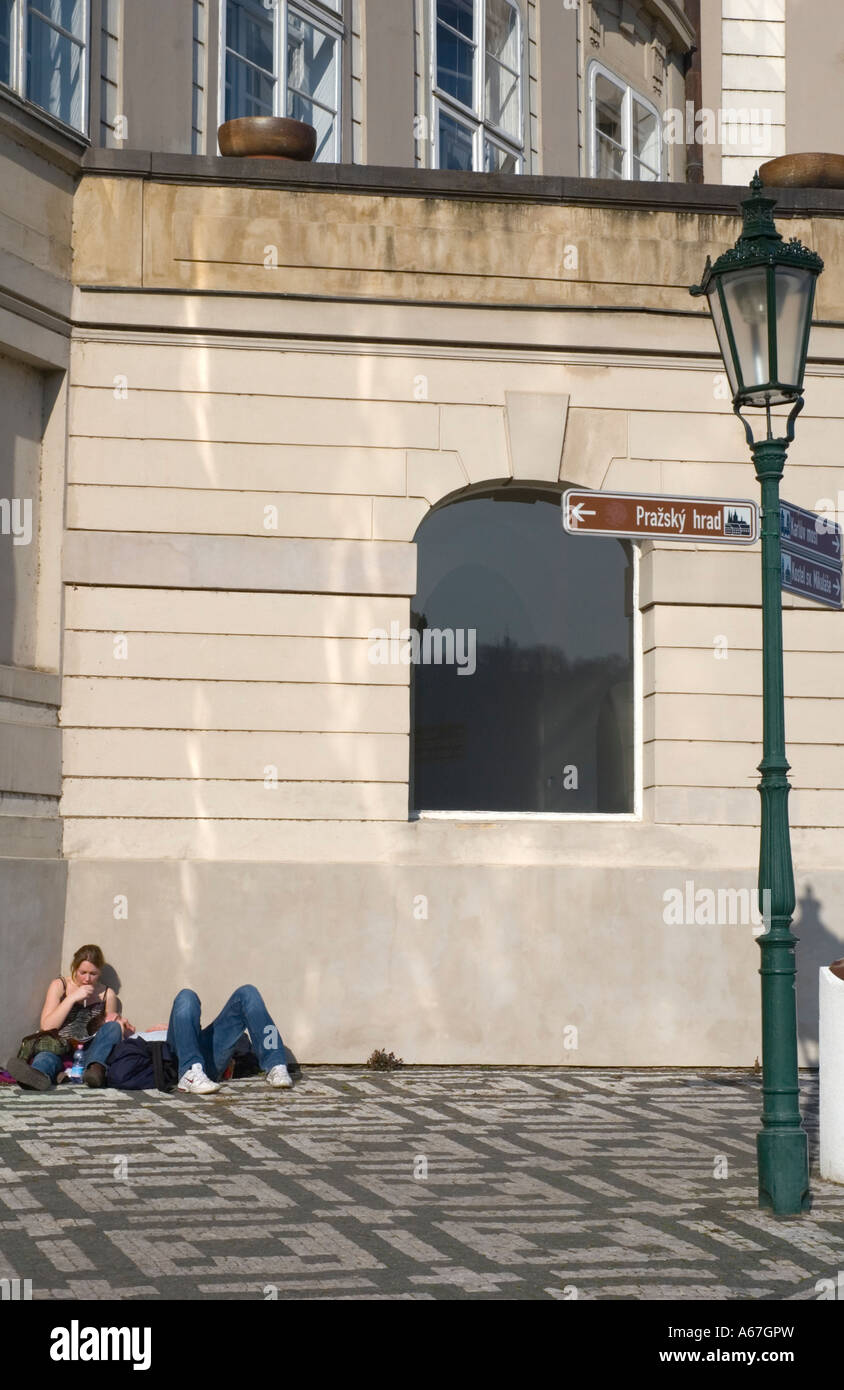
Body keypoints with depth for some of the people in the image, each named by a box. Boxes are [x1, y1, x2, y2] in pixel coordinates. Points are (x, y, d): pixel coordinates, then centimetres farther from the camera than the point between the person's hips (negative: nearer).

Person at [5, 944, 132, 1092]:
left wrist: (117, 1021, 1)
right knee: (48, 1056, -37)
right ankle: (38, 1074, -73)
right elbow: (46, 1027, 0)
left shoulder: (107, 995, 13)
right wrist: (72, 998, -6)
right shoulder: (59, 986, 10)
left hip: (89, 1053, 2)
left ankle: (95, 1068, -49)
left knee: (113, 1027, -24)